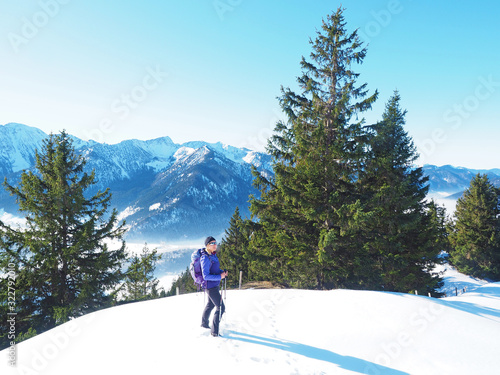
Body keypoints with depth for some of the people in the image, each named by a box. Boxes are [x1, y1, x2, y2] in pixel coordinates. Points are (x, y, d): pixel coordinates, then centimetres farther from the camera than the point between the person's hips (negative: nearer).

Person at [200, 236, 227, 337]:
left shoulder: (213, 255, 3)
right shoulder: (205, 258, -25)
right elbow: (206, 276, -27)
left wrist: (222, 272, 0)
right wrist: (220, 277, -25)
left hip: (215, 285, 10)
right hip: (210, 286, -10)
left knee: (210, 304, 27)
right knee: (220, 308, -6)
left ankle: (204, 323, 47)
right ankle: (215, 332, 5)